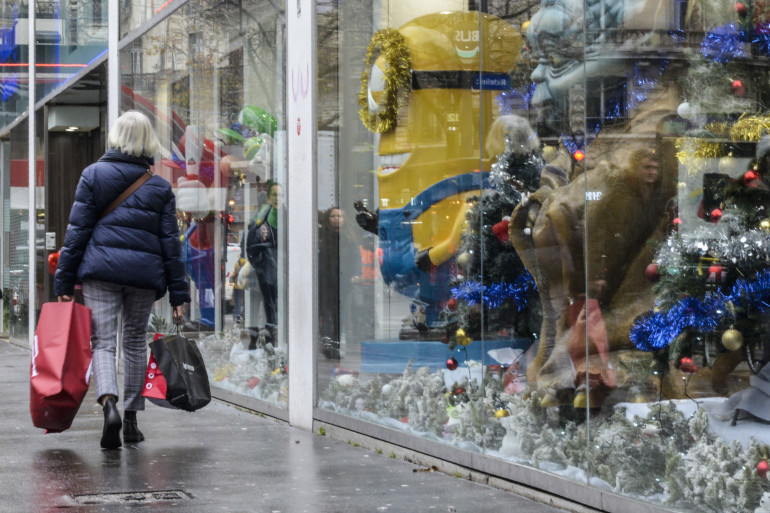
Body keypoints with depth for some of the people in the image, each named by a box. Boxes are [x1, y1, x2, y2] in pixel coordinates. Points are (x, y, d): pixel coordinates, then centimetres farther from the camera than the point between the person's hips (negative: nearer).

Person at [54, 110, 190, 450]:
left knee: (102, 342, -1)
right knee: (135, 342, 15)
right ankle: (131, 420, 19)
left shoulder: (93, 175, 2)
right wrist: (178, 293, 10)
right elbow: (170, 241, 7)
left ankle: (109, 402, -28)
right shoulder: (160, 186, 8)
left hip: (101, 269, -2)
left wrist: (64, 280, 2)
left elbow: (78, 229, 0)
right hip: (144, 273, 2)